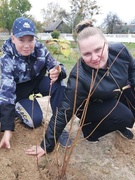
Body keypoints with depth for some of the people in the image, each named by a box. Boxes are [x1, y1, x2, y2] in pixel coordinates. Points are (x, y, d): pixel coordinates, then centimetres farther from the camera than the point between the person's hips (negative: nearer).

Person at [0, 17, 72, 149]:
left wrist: (58, 72, -45)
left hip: (38, 82, 3)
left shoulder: (40, 49, -22)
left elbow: (59, 67, -16)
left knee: (58, 83, -27)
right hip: (20, 90, -2)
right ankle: (15, 109, 11)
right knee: (36, 120, -21)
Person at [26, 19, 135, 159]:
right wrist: (47, 145, -25)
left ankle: (120, 124, 12)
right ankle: (89, 128, -1)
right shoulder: (79, 78, -38)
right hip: (91, 106, -6)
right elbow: (64, 112, -30)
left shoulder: (119, 50, -24)